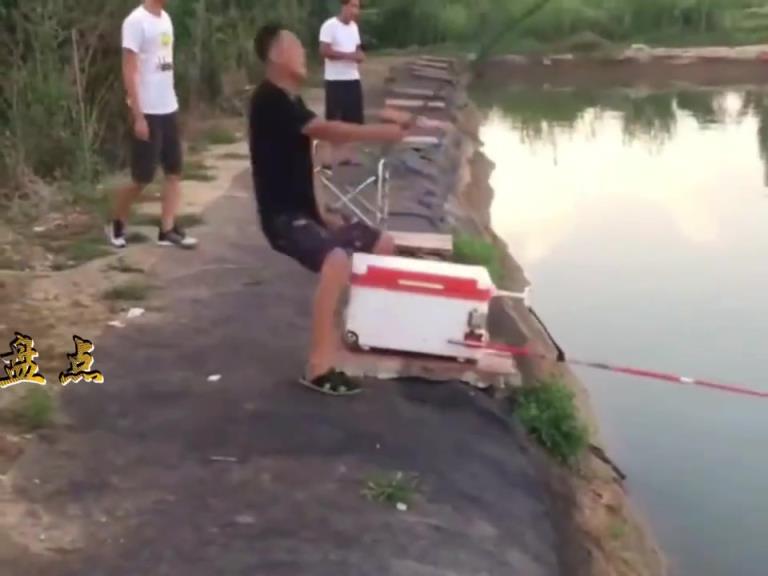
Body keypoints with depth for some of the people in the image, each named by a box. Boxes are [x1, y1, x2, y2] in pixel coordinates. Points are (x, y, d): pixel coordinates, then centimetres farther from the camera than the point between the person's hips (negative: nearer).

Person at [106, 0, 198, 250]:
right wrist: (138, 116, -18)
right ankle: (116, 223, 21)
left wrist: (170, 101, 12)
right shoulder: (136, 21, -14)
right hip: (147, 112, -8)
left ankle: (168, 229, 12)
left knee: (174, 171, 7)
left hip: (169, 109, 8)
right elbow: (129, 71, -16)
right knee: (142, 178, 1)